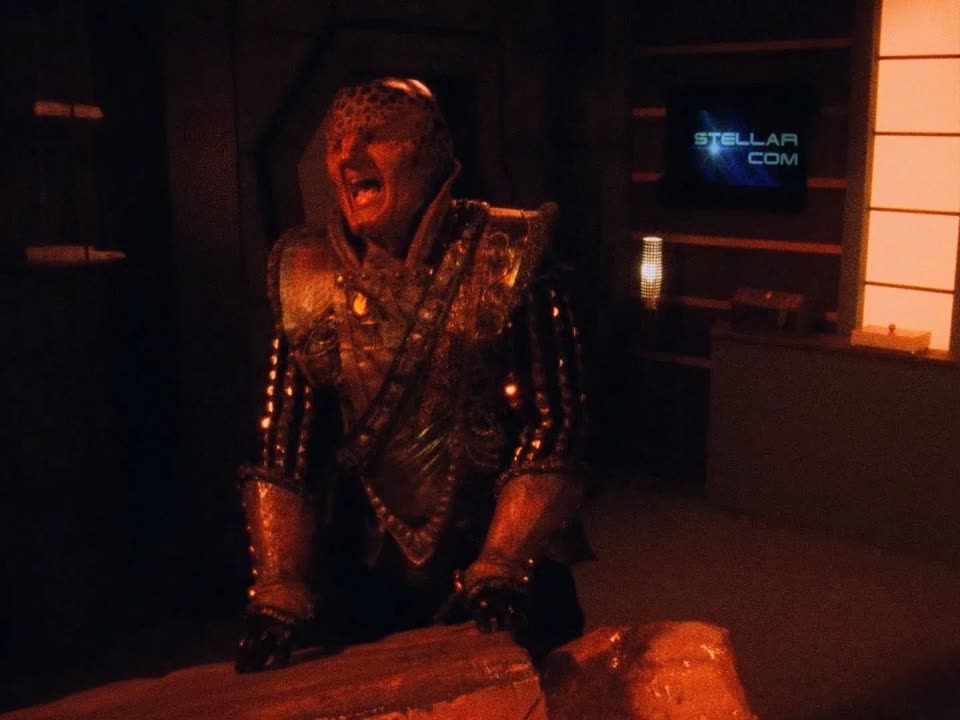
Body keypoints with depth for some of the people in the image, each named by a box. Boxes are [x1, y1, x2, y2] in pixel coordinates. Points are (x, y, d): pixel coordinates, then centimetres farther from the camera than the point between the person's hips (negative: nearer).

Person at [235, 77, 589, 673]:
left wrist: (496, 574, -22)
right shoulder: (312, 284, -3)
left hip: (513, 576, -2)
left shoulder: (508, 264, -13)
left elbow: (552, 430, -15)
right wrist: (279, 599, -12)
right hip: (370, 583, 3)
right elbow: (284, 453, -3)